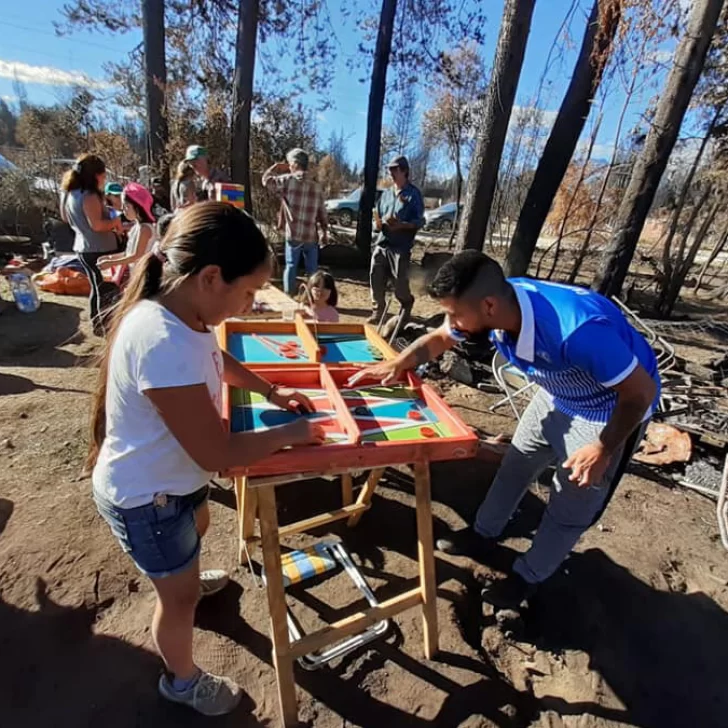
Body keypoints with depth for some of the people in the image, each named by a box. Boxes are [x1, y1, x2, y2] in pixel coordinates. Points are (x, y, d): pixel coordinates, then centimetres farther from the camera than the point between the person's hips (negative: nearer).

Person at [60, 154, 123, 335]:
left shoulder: (70, 193, 9)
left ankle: (97, 325, 29)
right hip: (99, 249, -9)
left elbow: (65, 218, 21)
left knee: (96, 288, 19)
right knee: (106, 291, 0)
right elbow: (97, 225, -27)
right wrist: (116, 221, -9)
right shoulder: (89, 196, -19)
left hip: (83, 248, 9)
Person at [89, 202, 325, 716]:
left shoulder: (182, 312, -10)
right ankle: (182, 682, 47)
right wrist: (289, 435, -19)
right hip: (146, 498, -8)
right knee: (180, 595, 16)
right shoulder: (165, 343, -40)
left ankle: (183, 578, 70)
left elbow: (219, 359, 13)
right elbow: (218, 453, -33)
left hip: (172, 477, 9)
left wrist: (271, 392, 6)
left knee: (198, 528, 36)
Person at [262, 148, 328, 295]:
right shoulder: (316, 187, 4)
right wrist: (325, 232, 13)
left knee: (291, 267, 9)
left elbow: (266, 179, 5)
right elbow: (322, 213, 5)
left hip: (293, 235, -2)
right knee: (312, 269, 10)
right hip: (311, 236, 2)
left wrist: (276, 167, 15)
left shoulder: (287, 180, -7)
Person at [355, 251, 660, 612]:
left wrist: (603, 449, -21)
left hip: (613, 410, -6)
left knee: (569, 507, 7)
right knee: (515, 465, 17)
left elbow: (642, 390, -28)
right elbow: (438, 339, -5)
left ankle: (528, 577, 31)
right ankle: (483, 534, 40)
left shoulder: (578, 330, -43)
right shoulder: (498, 305, -21)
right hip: (558, 396, 6)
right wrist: (397, 365, -19)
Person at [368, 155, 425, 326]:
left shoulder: (413, 194, -1)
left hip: (401, 247, -5)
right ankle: (377, 312, 14)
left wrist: (400, 225, -20)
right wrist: (378, 224, -4)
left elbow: (419, 221, -6)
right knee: (376, 280, 1)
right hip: (381, 244, 5)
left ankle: (406, 306, 24)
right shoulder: (386, 193, 15)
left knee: (400, 283, -2)